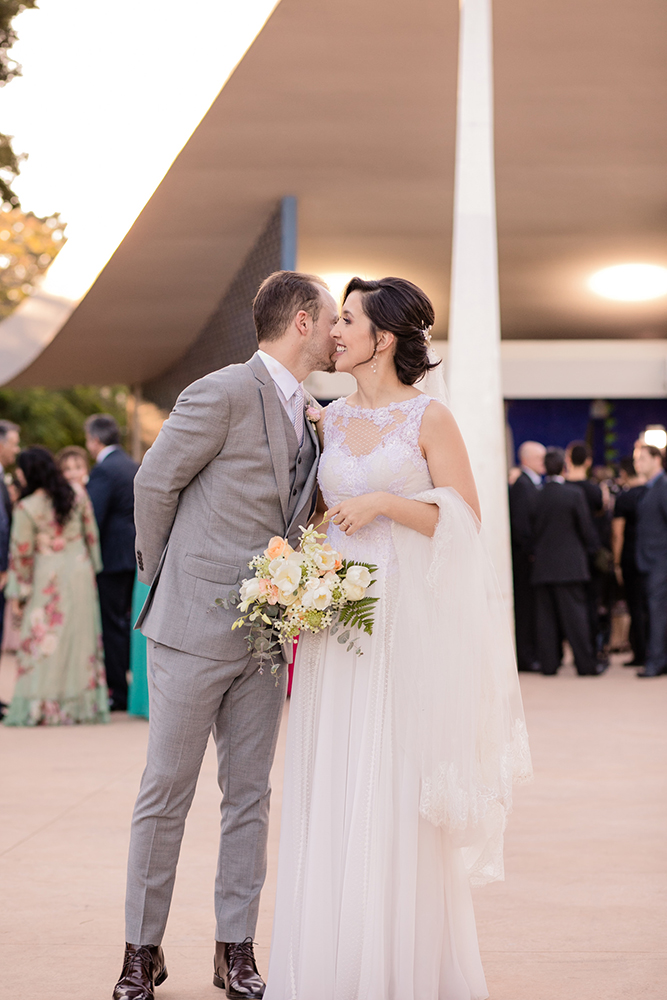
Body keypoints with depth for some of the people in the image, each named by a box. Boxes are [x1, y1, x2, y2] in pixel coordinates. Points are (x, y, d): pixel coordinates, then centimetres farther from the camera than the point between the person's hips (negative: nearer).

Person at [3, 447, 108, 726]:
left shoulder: (26, 508, -14)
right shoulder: (78, 497, 0)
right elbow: (92, 535, 6)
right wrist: (92, 567, 19)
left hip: (48, 578, -5)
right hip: (81, 572, 5)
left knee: (44, 640, 3)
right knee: (80, 636, 11)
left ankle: (40, 707, 3)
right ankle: (83, 704, 15)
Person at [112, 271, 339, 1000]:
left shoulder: (307, 417, 12)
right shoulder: (222, 393, -11)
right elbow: (154, 483, -5)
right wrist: (163, 581, 3)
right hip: (194, 629, -7)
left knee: (249, 795, 9)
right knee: (166, 793, 2)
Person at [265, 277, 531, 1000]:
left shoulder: (429, 417, -3)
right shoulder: (330, 419, 12)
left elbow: (465, 519, -6)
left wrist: (384, 502, -15)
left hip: (408, 620, -5)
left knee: (399, 794, -2)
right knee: (331, 789, 4)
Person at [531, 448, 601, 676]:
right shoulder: (574, 495, -8)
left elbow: (530, 531, 6)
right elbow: (587, 529, -3)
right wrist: (591, 550, 15)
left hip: (542, 567, 3)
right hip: (569, 566, -3)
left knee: (546, 616, 6)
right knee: (575, 615, -1)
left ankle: (549, 663, 7)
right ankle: (585, 663, 1)